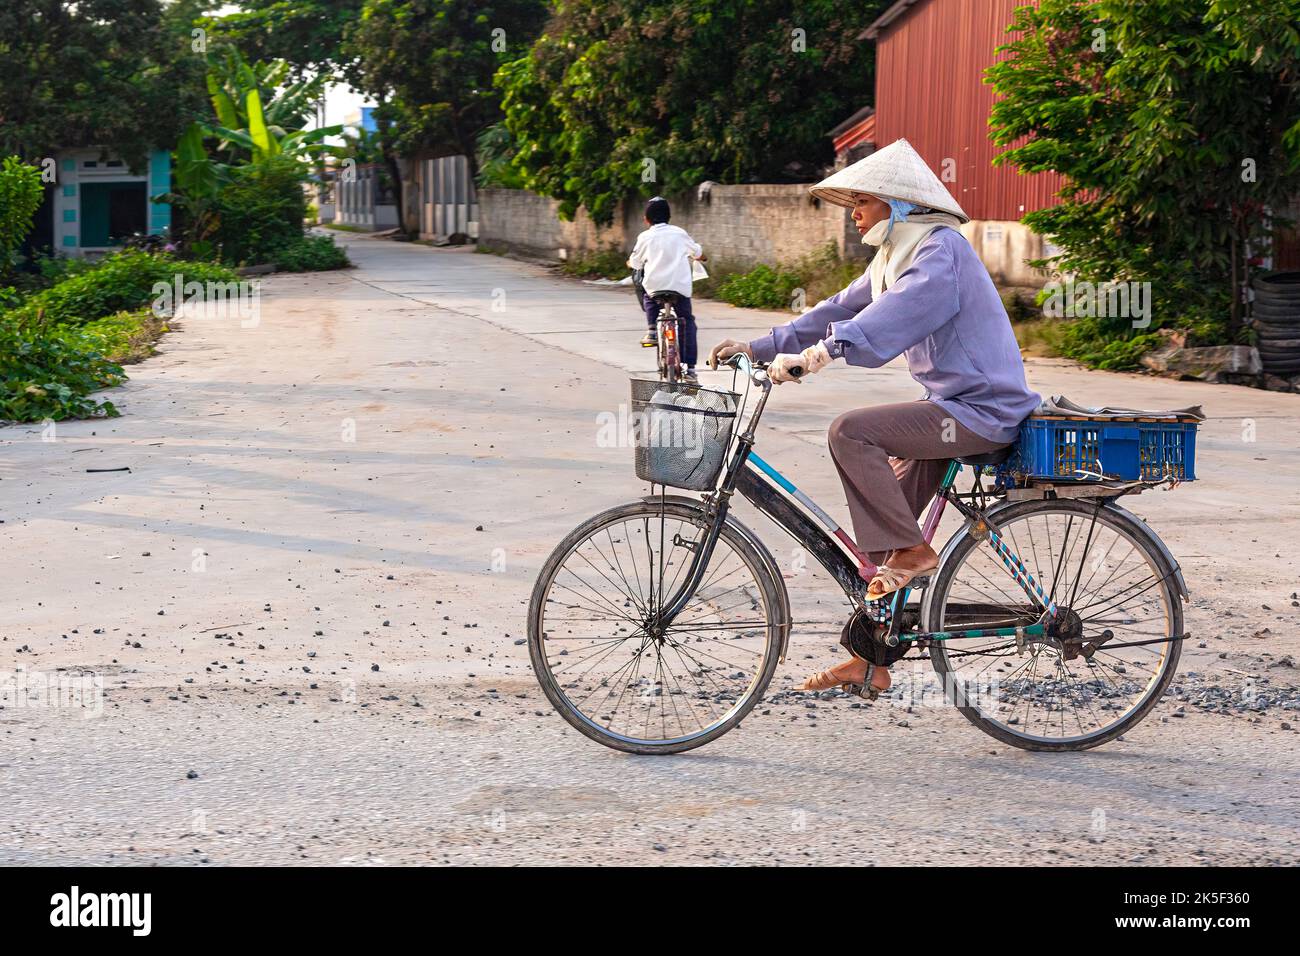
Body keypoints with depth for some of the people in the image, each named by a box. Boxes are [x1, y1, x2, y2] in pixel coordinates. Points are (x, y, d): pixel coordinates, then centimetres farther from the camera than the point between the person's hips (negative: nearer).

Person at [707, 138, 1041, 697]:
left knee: (850, 431, -24)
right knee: (882, 519, 7)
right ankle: (871, 661, 13)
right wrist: (759, 348, 4)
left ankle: (909, 551, -13)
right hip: (954, 408, 10)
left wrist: (822, 351, -45)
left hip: (981, 410, -10)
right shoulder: (896, 256, 15)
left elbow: (894, 313, -33)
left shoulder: (941, 251, -16)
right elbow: (842, 309, 13)